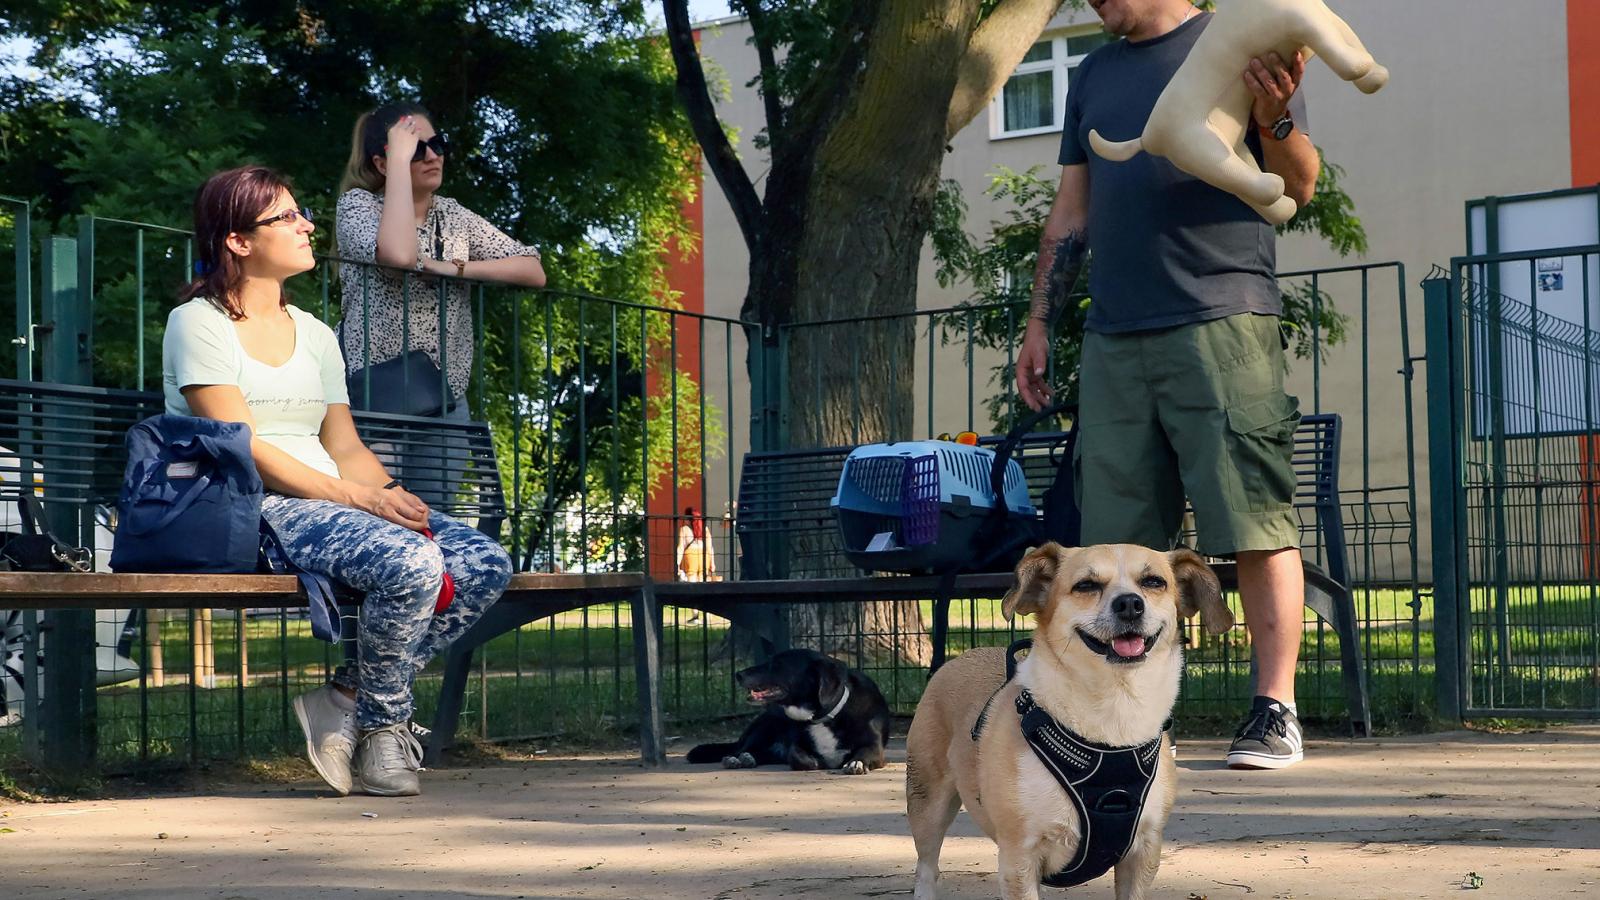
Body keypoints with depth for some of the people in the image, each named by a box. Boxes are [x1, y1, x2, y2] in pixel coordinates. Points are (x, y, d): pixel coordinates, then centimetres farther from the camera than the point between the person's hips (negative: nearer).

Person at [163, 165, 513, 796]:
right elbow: (243, 448, -11)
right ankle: (382, 724, -8)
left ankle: (349, 697, -8)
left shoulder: (315, 335, 22)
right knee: (412, 564, -32)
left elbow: (344, 445, 15)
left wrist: (390, 492, -8)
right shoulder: (199, 323, 0)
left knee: (485, 566, -15)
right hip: (255, 510, -7)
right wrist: (355, 496, -18)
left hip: (332, 504, 7)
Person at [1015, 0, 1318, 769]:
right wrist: (1040, 320, 16)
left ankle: (1276, 711, -4)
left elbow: (1299, 187, -2)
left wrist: (1275, 121, -22)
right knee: (1118, 536, 3)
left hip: (1222, 322, -6)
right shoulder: (1094, 75, 22)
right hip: (1114, 337, 6)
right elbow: (1070, 211, 24)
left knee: (1255, 523, -7)